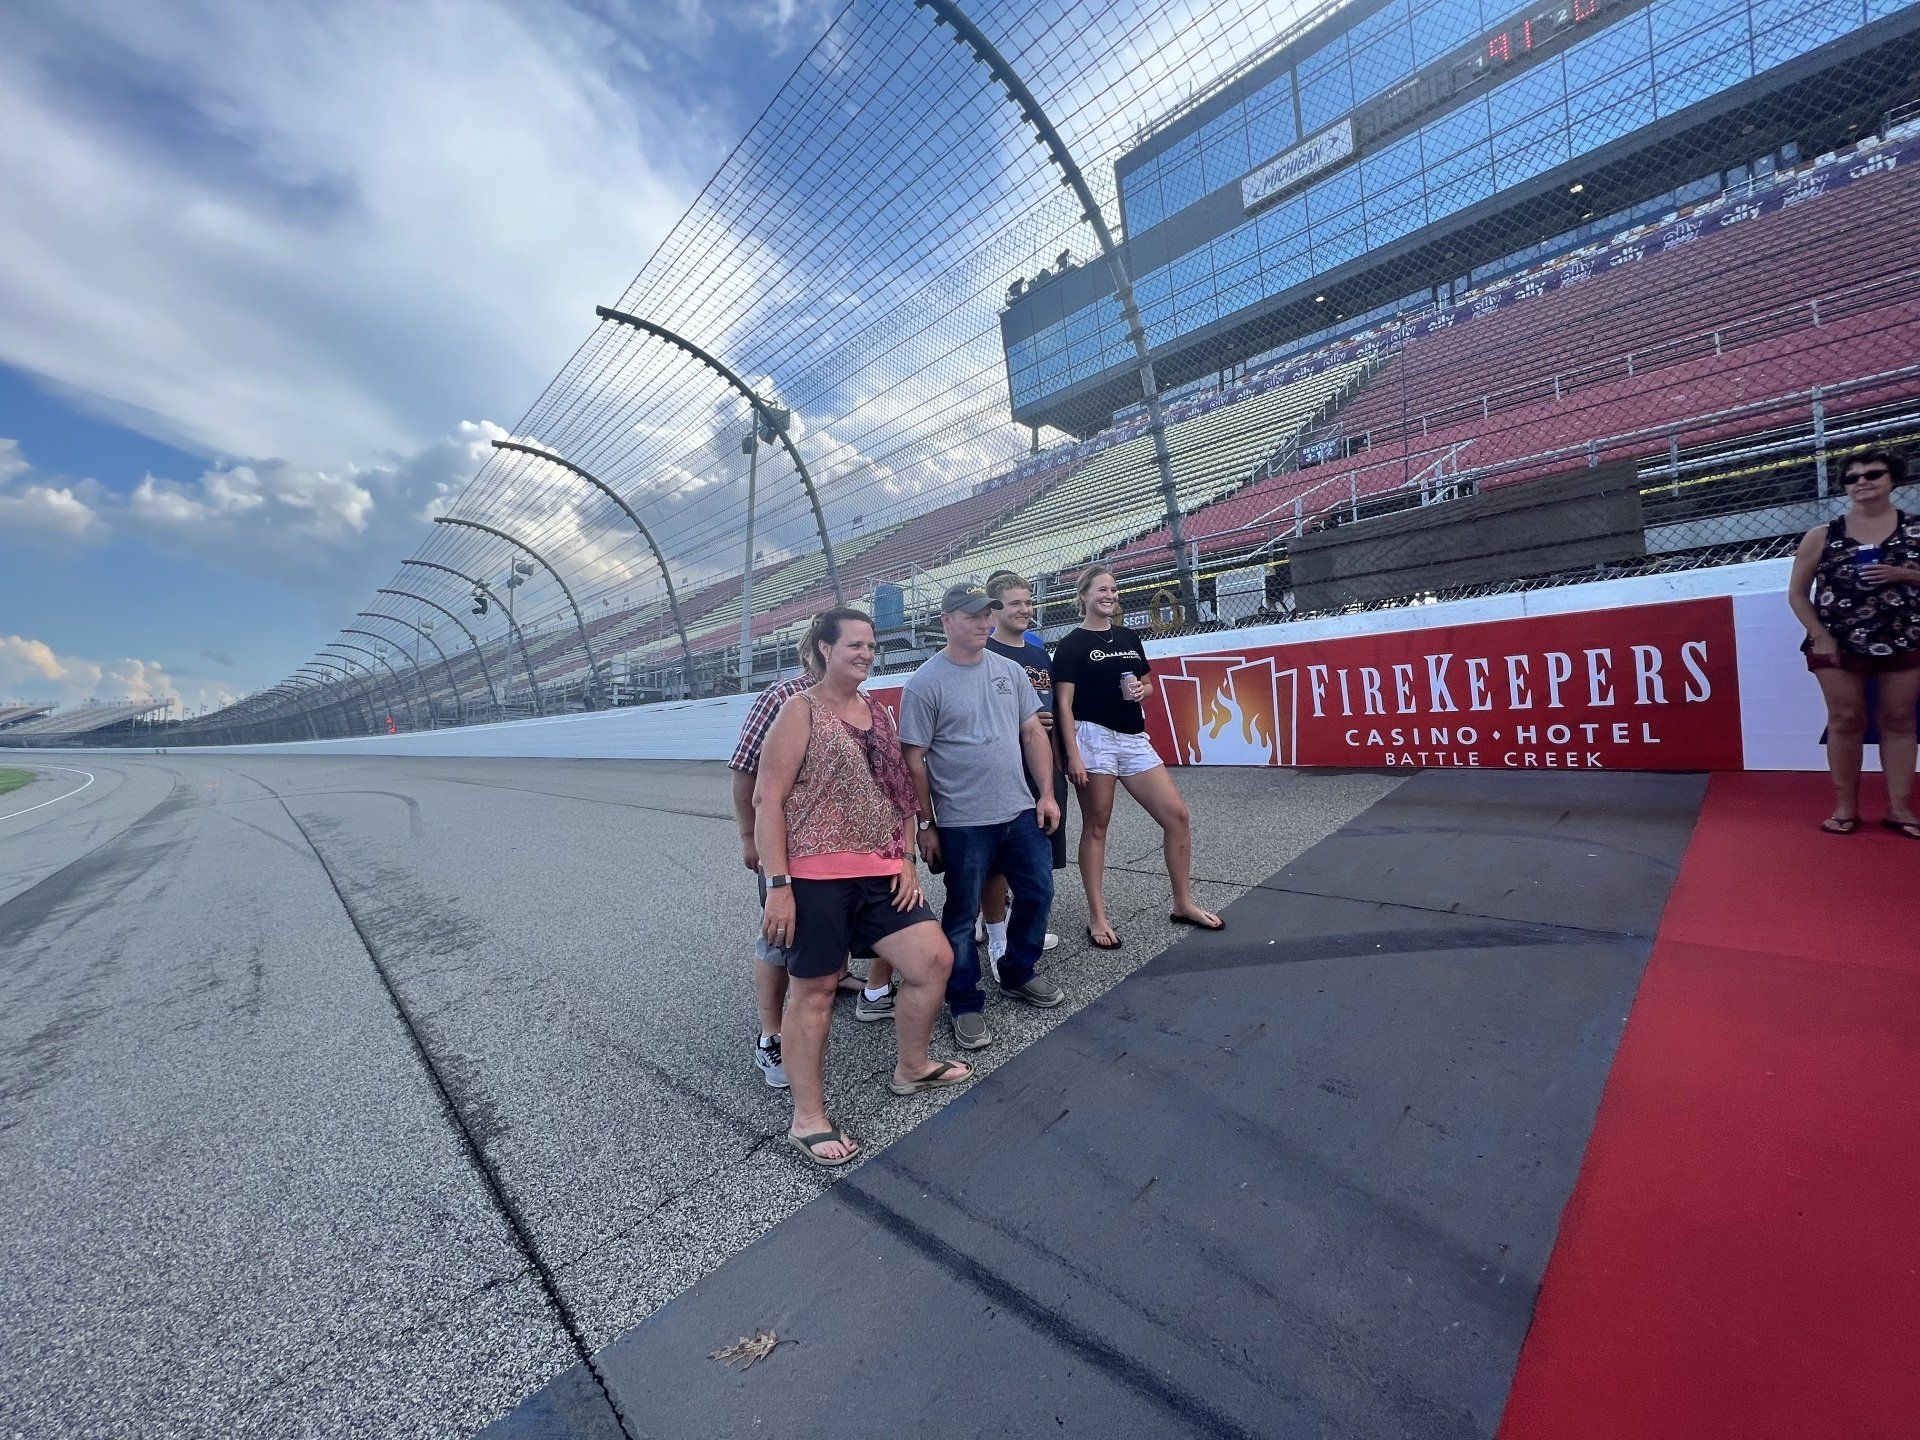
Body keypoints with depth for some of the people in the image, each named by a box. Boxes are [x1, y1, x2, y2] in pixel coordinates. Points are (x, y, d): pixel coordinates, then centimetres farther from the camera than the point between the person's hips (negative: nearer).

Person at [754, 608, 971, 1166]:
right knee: (813, 990, 6)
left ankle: (911, 1067, 32)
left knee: (934, 959, 7)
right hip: (816, 875, -7)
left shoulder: (878, 714, 14)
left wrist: (906, 858, 7)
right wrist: (778, 885, -16)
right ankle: (808, 1119, 26)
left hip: (879, 873, 7)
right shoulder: (801, 711, -7)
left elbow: (899, 791, 17)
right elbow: (768, 800, -11)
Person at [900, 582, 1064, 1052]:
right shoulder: (926, 682, -10)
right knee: (962, 915, 7)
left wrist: (1047, 794, 4)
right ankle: (966, 1004, 27)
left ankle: (1017, 975, 39)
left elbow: (1033, 734, 10)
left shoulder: (1009, 671, 6)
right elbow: (914, 759, -9)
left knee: (1037, 894, 15)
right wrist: (926, 824, -7)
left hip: (1021, 812, 6)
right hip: (963, 823, -5)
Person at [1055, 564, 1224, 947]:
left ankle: (1183, 904, 20)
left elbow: (1148, 685, 23)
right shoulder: (1071, 645, -3)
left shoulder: (1129, 638, 15)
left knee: (1177, 816, 3)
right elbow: (1064, 705, -9)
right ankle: (1097, 918, 12)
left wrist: (1141, 689, -1)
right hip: (1094, 738, -6)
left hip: (1134, 739, 6)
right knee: (1096, 826, 1)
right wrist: (1073, 755, -17)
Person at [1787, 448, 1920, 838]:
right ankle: (1845, 806, 10)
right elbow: (1797, 593, 2)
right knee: (1845, 720, 2)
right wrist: (1819, 636, -7)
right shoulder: (1821, 536, 0)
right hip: (1839, 643, -1)